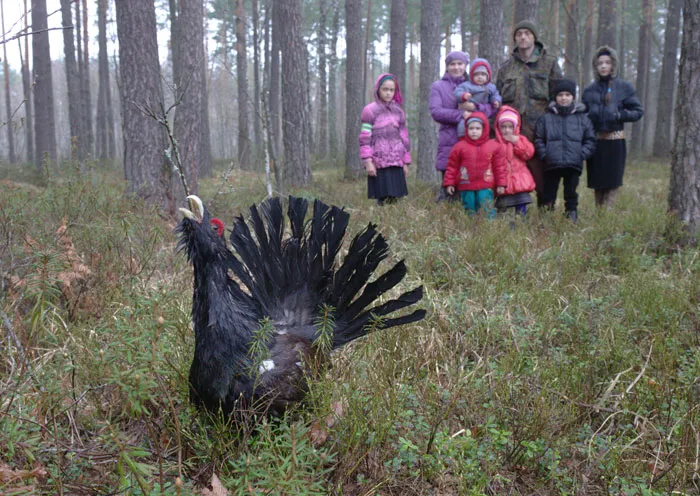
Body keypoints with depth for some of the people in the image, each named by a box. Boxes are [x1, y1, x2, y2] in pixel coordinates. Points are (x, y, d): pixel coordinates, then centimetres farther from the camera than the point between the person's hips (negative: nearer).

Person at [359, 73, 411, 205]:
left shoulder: (398, 111, 13)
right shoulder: (370, 110, 1)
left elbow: (404, 138, 17)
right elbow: (365, 138, -4)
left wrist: (406, 162, 14)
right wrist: (367, 161, -12)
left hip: (396, 163, 4)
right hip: (379, 163, -4)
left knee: (394, 199, 0)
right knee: (383, 199, -7)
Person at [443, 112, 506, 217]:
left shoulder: (494, 146, 2)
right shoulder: (460, 146, 0)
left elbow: (499, 166, 6)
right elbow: (452, 166, 5)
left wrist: (500, 184, 5)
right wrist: (449, 183, 3)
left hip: (485, 188, 0)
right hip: (466, 187, 0)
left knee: (487, 212, -2)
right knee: (470, 211, 6)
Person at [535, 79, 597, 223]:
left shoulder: (582, 119, 9)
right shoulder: (546, 118, 6)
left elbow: (590, 141, 9)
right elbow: (538, 140, 6)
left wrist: (581, 155, -4)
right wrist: (545, 155, -6)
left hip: (573, 165, 0)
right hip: (551, 164, 0)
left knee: (571, 193, 5)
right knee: (549, 194, 5)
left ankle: (572, 215, 15)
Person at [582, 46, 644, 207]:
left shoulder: (624, 87, 4)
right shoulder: (589, 89, 11)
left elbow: (638, 111, 4)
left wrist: (619, 115, -12)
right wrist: (588, 116, -5)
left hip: (615, 141, -2)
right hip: (595, 140, 3)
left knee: (612, 181, -5)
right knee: (597, 181, 4)